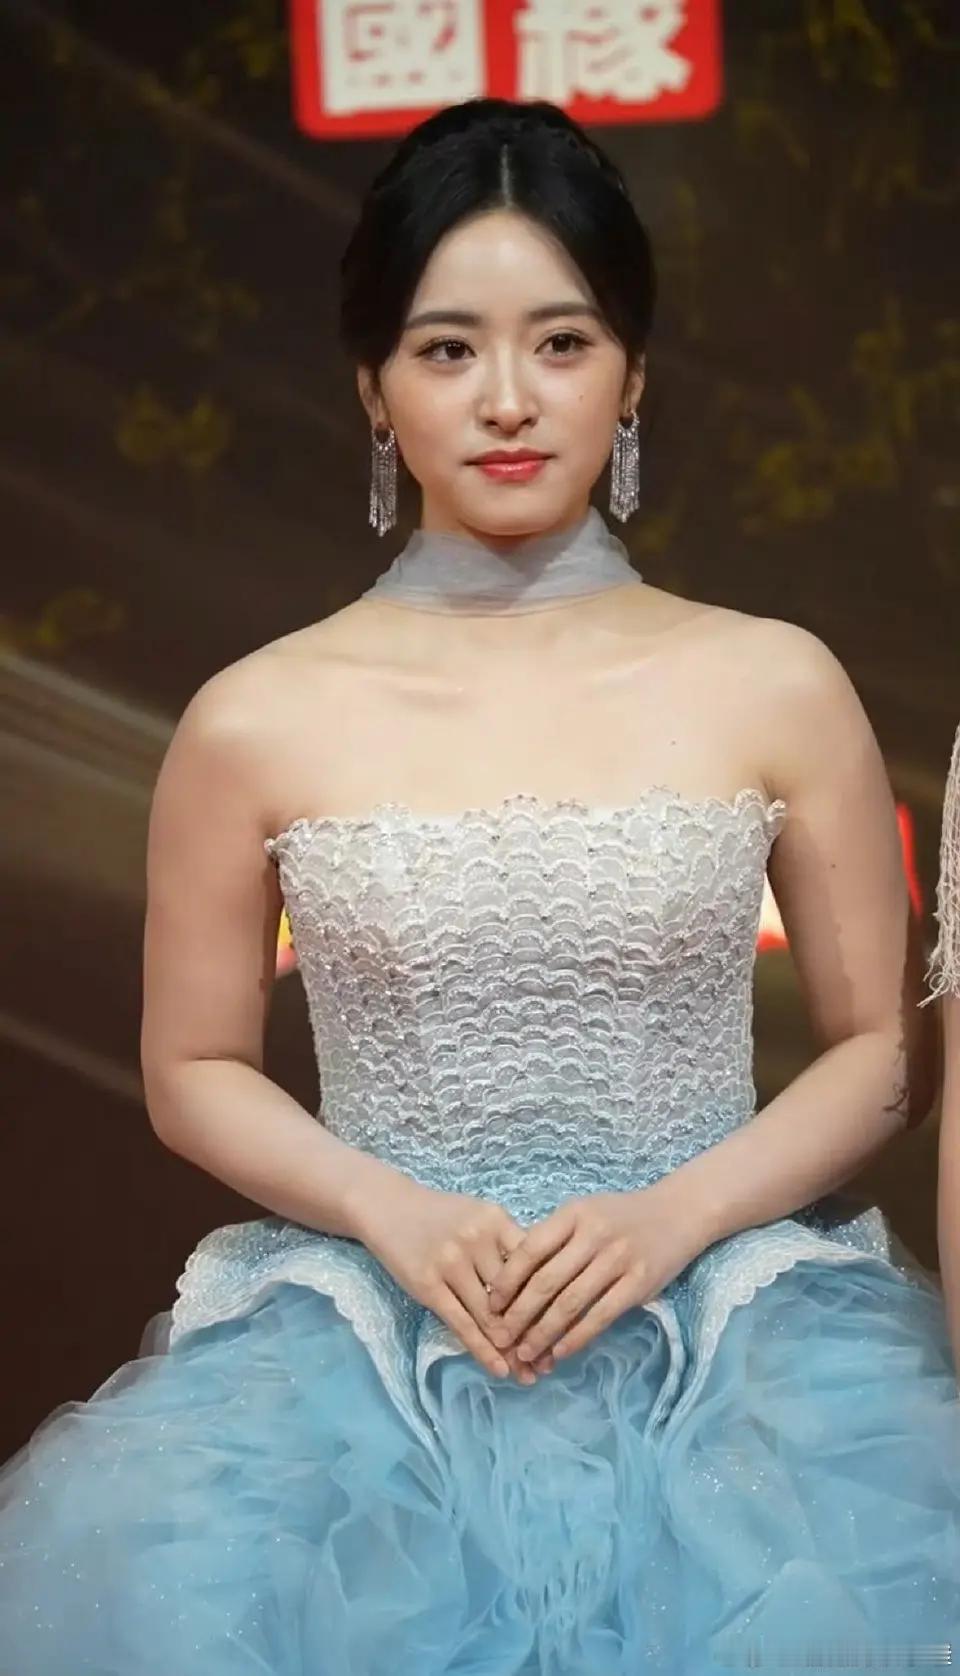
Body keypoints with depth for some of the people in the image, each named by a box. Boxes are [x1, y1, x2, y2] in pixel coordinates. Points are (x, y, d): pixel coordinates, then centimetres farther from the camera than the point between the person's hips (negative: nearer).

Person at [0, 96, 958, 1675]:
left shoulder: (776, 687, 2)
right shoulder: (257, 723, 2)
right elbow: (195, 1070, 11)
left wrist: (675, 1215, -9)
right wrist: (397, 1218, -7)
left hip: (726, 1291, 0)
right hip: (370, 1303, 0)